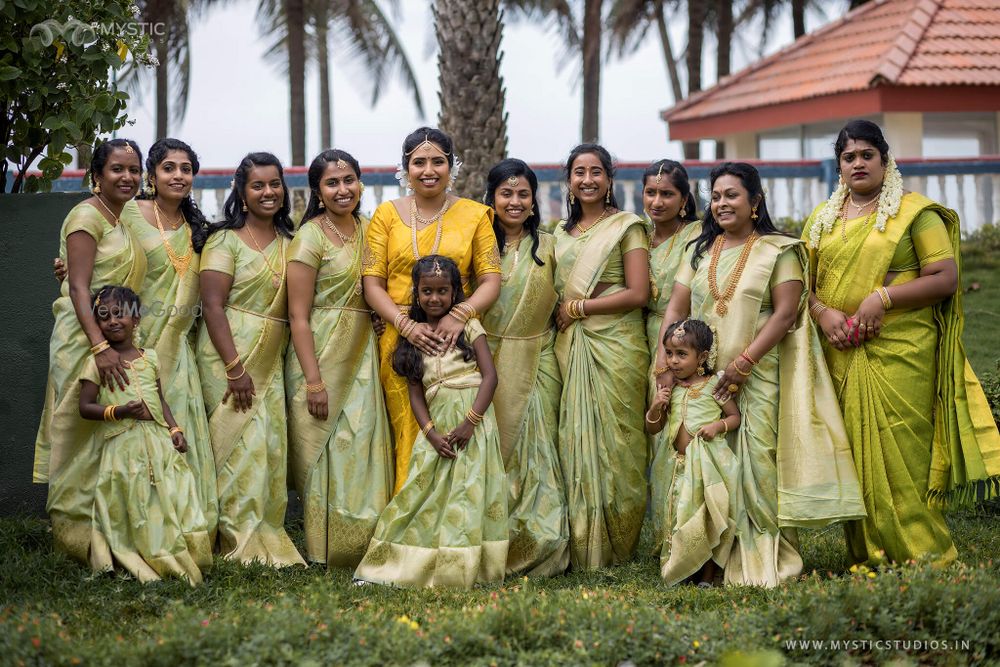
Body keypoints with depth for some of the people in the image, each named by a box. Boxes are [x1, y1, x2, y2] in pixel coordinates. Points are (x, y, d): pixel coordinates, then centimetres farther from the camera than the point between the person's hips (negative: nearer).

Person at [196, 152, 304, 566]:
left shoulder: (289, 243, 14)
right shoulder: (225, 240, -4)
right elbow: (212, 305, -11)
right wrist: (235, 368, -17)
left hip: (271, 361, 6)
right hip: (228, 355, -6)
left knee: (272, 447, 3)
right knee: (244, 445, -10)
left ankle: (268, 540, 10)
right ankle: (245, 544, -4)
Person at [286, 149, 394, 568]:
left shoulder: (367, 229, 9)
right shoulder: (311, 237, -9)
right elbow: (298, 316, -12)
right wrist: (313, 381, -18)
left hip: (362, 356, 6)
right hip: (321, 355, -6)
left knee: (362, 450, 6)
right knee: (324, 454, 0)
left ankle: (360, 548, 14)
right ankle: (324, 554, 9)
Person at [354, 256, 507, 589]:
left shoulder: (468, 326, 3)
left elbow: (490, 375, -6)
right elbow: (416, 393, 9)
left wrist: (470, 421, -16)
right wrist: (430, 432, -7)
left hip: (471, 415, -3)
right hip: (436, 423, 3)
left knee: (467, 491, -7)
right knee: (428, 491, 0)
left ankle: (460, 568, -5)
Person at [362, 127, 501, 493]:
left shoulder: (474, 214, 6)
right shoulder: (387, 214, 7)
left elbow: (491, 280, 1)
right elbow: (372, 284, 2)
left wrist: (460, 315, -18)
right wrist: (406, 324, -15)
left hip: (457, 339, 0)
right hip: (402, 340, 0)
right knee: (409, 433, 0)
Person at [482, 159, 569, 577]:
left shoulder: (548, 247, 6)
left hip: (536, 360, 0)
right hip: (487, 360, 0)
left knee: (535, 448, 0)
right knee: (491, 447, 1)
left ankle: (537, 545, 6)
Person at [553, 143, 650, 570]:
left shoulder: (626, 227, -1)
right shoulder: (561, 232, 17)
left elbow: (638, 294, -9)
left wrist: (577, 308, -8)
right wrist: (559, 317, 5)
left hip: (615, 347, -5)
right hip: (571, 348, 5)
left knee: (612, 442, -4)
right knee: (576, 441, 2)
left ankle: (616, 548, 4)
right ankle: (581, 548, 6)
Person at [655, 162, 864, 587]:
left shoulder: (778, 251, 0)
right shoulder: (701, 252, 15)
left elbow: (785, 313, -9)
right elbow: (676, 308, 10)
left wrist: (743, 363, -16)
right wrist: (664, 363, -3)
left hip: (759, 377, -5)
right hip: (705, 379, 5)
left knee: (759, 466, -10)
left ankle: (769, 562, -4)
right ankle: (719, 557, 8)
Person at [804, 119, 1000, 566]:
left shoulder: (915, 212, 1)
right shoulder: (822, 219, 16)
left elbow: (946, 278, -6)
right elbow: (803, 282, 15)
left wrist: (883, 298, -15)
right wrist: (823, 312, -6)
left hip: (900, 352, -5)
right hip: (840, 355, 5)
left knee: (898, 452, -9)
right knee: (850, 453, 3)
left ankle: (923, 554, -1)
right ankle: (866, 557, 9)